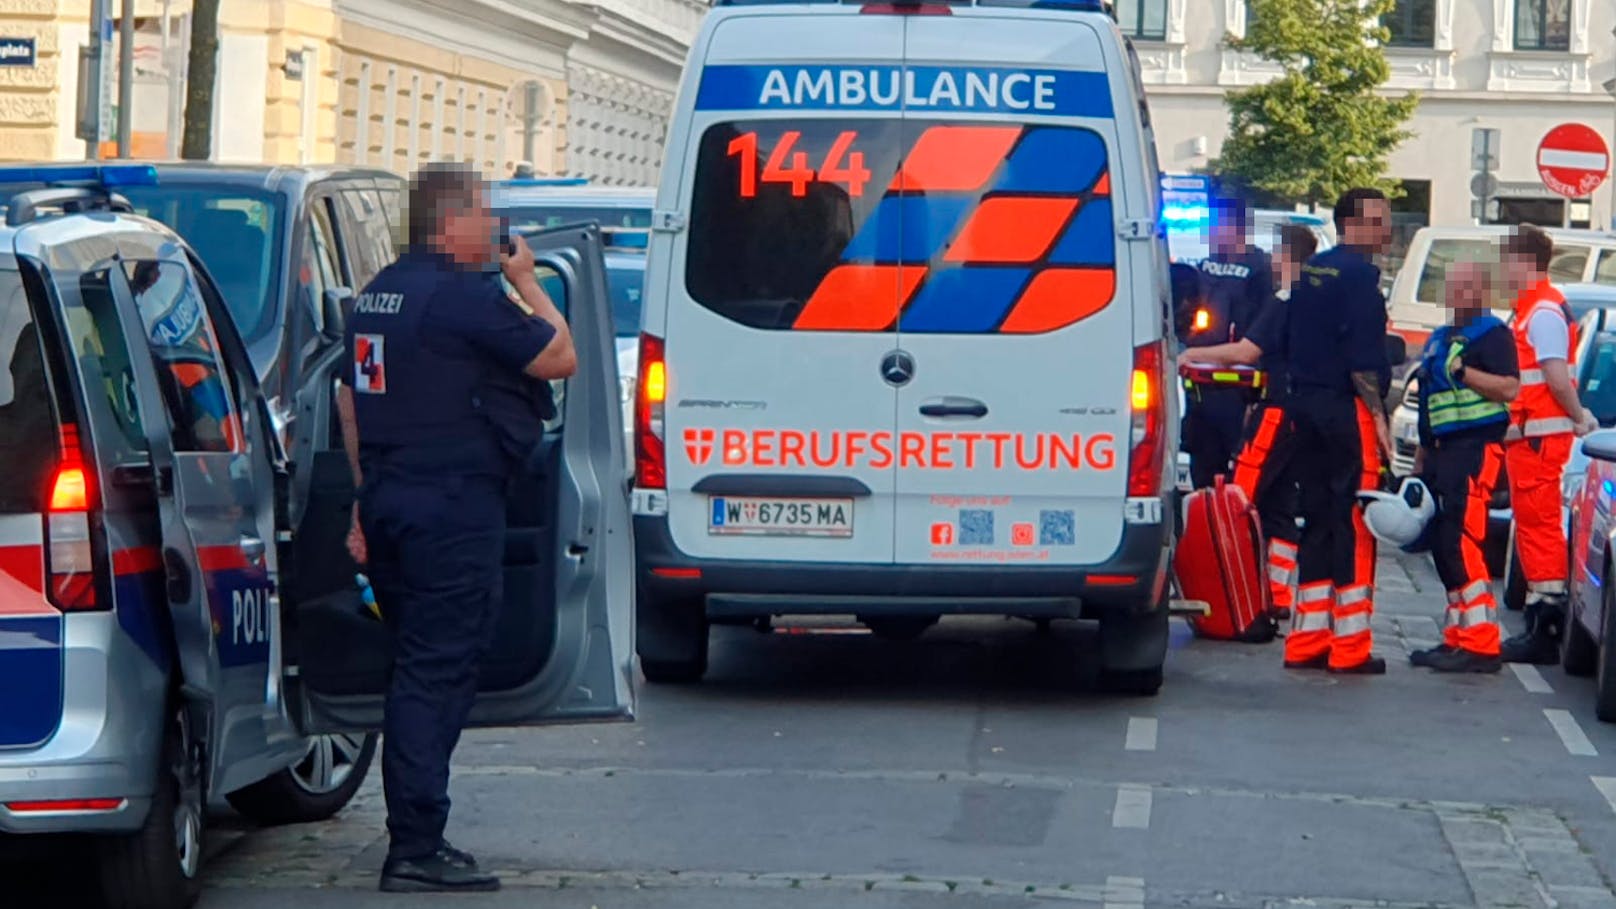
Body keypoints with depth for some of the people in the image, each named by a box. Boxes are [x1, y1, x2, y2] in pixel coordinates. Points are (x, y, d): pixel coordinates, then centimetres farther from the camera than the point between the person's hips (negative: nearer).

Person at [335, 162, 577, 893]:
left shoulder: (378, 293, 15)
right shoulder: (465, 294, -14)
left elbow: (349, 396, 21)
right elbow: (559, 358, -9)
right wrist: (527, 282, 4)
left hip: (388, 498, 9)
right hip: (452, 506, -9)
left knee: (416, 668, 16)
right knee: (438, 673, -7)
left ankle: (413, 835, 20)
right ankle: (416, 851, -8)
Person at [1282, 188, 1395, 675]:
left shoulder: (1312, 271, 15)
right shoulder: (1358, 273, -11)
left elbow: (1292, 345, 18)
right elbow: (1361, 356, -17)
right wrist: (1378, 415, -14)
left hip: (1306, 407, 8)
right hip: (1348, 411, -8)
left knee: (1318, 520, 12)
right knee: (1354, 525, -5)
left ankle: (1306, 642, 12)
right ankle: (1350, 648, -5)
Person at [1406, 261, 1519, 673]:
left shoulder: (1492, 334, -4)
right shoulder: (1439, 339, 22)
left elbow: (1510, 388, -17)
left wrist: (1463, 371, -21)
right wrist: (1421, 455, 25)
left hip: (1476, 449, -9)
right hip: (1442, 451, 9)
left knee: (1461, 542, -17)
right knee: (1442, 545, 9)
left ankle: (1481, 644, -18)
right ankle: (1459, 637, 16)